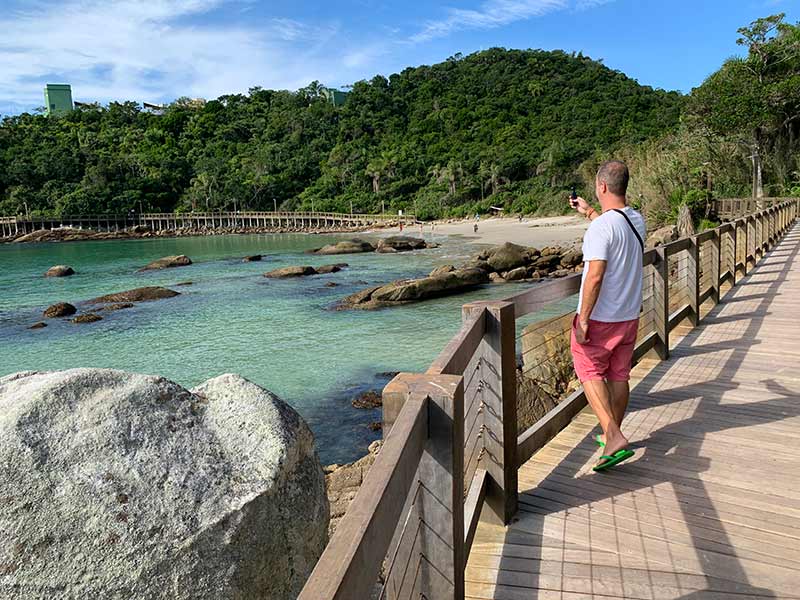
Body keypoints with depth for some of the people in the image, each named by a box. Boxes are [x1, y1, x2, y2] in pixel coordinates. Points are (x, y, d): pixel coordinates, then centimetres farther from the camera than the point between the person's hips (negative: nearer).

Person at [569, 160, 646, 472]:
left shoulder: (601, 227, -22)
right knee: (619, 376, 16)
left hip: (600, 318, -8)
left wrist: (583, 319, -22)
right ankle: (613, 435, 31)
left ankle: (614, 438, -5)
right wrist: (588, 212, 39)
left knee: (590, 373, 6)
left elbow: (595, 275, -27)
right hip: (629, 315, 8)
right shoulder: (636, 220, 5)